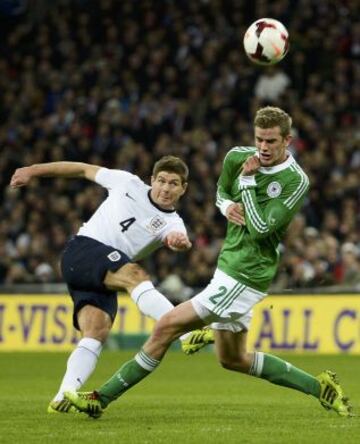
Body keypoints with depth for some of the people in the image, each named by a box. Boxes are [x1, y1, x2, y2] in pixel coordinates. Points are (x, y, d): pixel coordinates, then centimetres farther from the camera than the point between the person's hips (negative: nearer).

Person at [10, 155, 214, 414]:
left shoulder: (172, 223, 7)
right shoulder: (128, 183, 9)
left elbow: (178, 238, -18)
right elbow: (84, 170, 19)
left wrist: (180, 242, -44)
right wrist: (33, 171, 19)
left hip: (105, 279, 4)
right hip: (82, 250, -4)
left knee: (97, 330, -21)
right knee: (135, 274, -29)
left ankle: (63, 399, -25)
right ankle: (188, 335, -46)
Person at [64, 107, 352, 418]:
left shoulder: (296, 181, -17)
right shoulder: (238, 157, 2)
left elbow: (260, 229, -23)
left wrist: (247, 180, -18)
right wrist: (227, 206, -2)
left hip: (244, 276, -9)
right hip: (230, 265, 9)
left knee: (167, 326, -9)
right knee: (233, 359, 19)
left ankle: (103, 398, 0)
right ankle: (319, 386, 25)